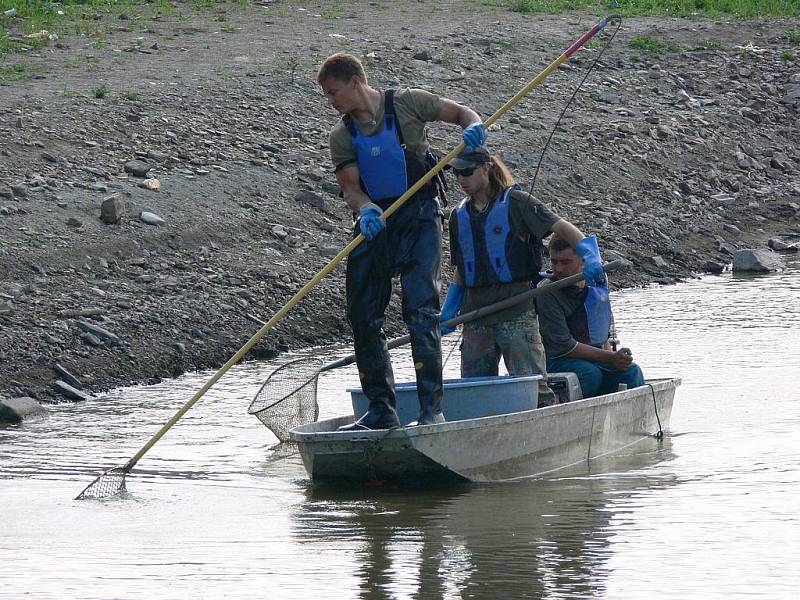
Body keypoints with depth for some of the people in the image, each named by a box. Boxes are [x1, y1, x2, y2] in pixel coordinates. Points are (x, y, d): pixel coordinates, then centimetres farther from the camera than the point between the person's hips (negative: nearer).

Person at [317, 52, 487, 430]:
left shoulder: (406, 103, -1)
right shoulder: (342, 136, 8)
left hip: (418, 219, -5)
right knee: (362, 316, 3)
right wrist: (365, 209, -26)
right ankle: (381, 410, 13)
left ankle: (432, 409, -17)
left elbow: (459, 112, 4)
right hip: (373, 224, 5)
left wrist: (473, 126, -19)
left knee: (420, 308, -16)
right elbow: (351, 187, -4)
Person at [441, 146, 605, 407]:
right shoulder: (459, 216, 17)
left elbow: (563, 228, -8)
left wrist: (590, 256, -25)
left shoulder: (515, 202, -1)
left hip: (517, 313, -6)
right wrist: (448, 314, 12)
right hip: (475, 317, 6)